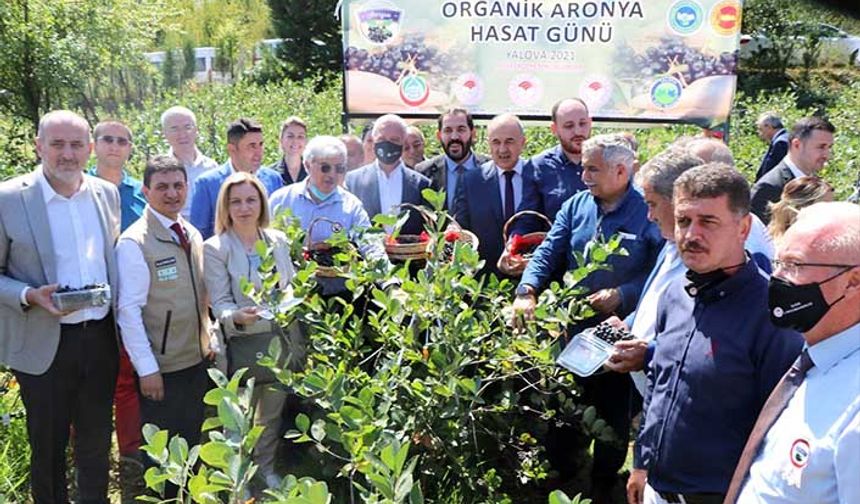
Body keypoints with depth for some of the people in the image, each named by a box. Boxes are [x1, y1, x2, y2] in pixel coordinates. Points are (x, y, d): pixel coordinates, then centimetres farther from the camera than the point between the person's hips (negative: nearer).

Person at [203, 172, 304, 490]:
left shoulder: (278, 240, 6)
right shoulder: (215, 248, -8)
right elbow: (220, 304, -12)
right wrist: (238, 316, -32)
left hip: (284, 337, 5)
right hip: (244, 341, -4)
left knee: (273, 410, 17)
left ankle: (266, 470, 35)